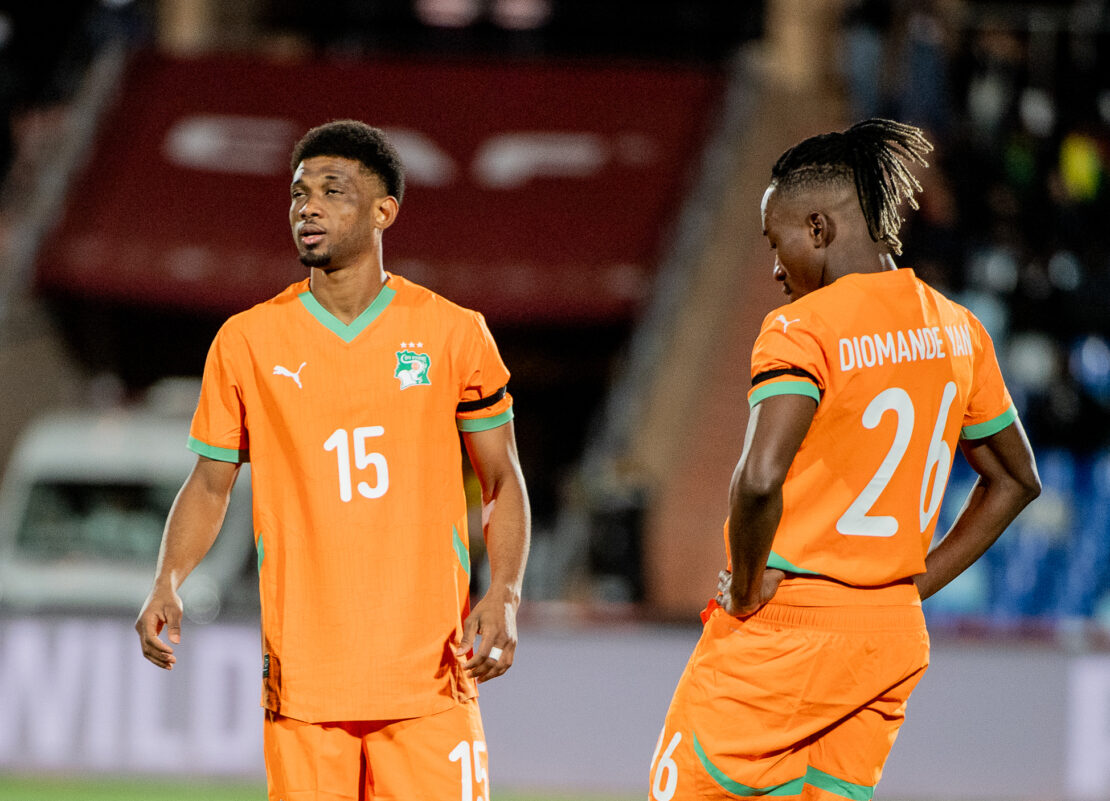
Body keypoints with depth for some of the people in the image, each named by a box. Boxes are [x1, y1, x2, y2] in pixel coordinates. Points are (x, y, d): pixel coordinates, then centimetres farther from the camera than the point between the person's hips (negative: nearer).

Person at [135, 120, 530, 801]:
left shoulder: (454, 334, 3)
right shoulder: (247, 342, 5)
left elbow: (503, 483, 9)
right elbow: (211, 482, 13)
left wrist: (503, 596, -7)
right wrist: (168, 583, -4)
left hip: (429, 669, -1)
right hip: (302, 678, 1)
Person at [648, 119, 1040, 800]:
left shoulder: (803, 328, -14)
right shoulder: (956, 330, 8)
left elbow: (760, 479, -29)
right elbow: (1016, 480, 19)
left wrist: (747, 591, -13)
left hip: (784, 636, -7)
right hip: (896, 638, 7)